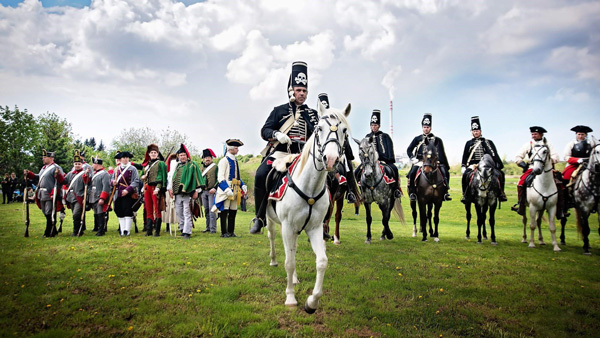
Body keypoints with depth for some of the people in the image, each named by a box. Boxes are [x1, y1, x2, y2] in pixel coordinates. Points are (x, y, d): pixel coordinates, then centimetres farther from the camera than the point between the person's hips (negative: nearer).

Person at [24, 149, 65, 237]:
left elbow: (62, 181, -17)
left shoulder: (56, 168, -9)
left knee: (50, 214, -3)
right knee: (46, 214, 15)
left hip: (51, 196, -9)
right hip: (42, 195, 9)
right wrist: (28, 174, 18)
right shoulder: (44, 168, 18)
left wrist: (58, 174, -36)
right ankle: (53, 231, 26)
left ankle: (49, 233, 5)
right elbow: (37, 178, 29)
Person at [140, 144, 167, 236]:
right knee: (148, 210, 9)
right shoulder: (146, 164, 19)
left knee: (157, 210, -5)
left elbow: (161, 177, -9)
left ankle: (157, 231, -1)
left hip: (155, 188, -6)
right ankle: (149, 230, 14)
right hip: (147, 188, 6)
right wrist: (143, 177, 5)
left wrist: (158, 188, -19)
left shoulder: (160, 163, 0)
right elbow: (142, 175, 29)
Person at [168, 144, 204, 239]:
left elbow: (197, 178, -4)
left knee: (187, 213, -7)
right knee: (179, 212, 11)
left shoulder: (192, 165, 0)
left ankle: (187, 232, -7)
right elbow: (172, 177, 21)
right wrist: (170, 188, 11)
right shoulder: (177, 166, 17)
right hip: (177, 193, 6)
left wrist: (196, 191, -9)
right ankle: (182, 229, 24)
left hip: (187, 193, -6)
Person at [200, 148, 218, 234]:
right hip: (203, 192, 6)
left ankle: (213, 229, -9)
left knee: (212, 210, -10)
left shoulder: (215, 167, -1)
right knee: (206, 210, 10)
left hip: (212, 191, -6)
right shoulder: (202, 168, 17)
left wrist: (214, 188, -18)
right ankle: (208, 227, 18)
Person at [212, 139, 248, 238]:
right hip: (226, 190, -8)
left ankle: (231, 231, 18)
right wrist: (227, 189, -24)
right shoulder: (224, 161, -7)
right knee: (224, 211, -2)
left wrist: (243, 185, 10)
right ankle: (224, 232, 5)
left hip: (235, 190, 8)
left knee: (233, 211, 9)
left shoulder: (235, 161, 17)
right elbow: (220, 177, -14)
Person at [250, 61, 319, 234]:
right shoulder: (279, 110, 12)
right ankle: (259, 217, -10)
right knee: (261, 175, -26)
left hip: (300, 156, 2)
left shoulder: (312, 114, 19)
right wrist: (276, 134, -14)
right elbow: (264, 131, 7)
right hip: (278, 152, -2)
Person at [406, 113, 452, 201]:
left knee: (445, 172, -19)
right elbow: (409, 150, 11)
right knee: (412, 173, -25)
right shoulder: (417, 139, 12)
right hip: (420, 161, 0)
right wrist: (413, 158, -3)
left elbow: (441, 153, 9)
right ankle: (412, 192, -14)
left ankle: (445, 192, -9)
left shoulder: (436, 139, 12)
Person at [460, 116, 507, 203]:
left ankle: (501, 193, -7)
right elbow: (465, 157, 13)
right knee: (466, 175, -30)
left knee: (500, 174, -22)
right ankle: (465, 194, -19)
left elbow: (494, 155, 10)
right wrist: (463, 167, 1)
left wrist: (498, 165, -1)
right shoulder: (469, 143, 15)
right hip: (473, 165, -1)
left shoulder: (488, 142, 14)